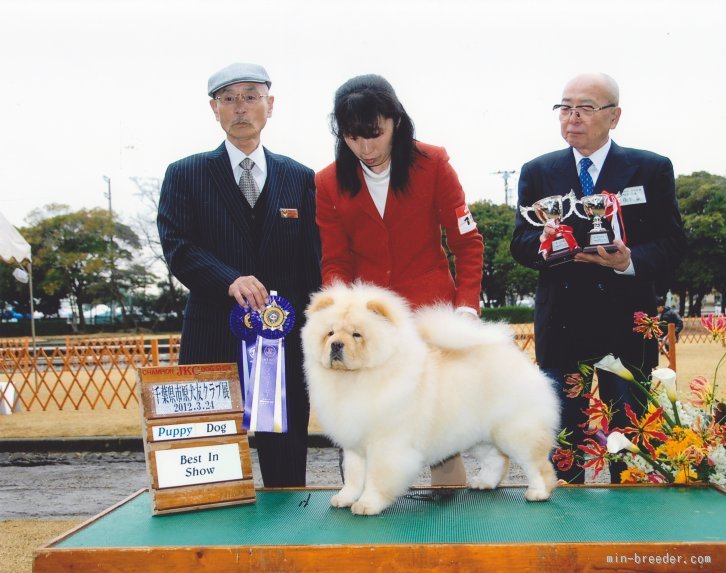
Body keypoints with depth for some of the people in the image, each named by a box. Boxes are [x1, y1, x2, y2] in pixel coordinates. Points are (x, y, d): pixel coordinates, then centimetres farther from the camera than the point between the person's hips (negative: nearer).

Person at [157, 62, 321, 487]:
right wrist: (230, 280, -22)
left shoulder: (301, 178, 12)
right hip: (213, 343, -1)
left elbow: (313, 264, 9)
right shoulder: (185, 175, 8)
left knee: (287, 470, 7)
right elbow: (178, 248, -5)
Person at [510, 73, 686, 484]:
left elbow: (673, 243, -1)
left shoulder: (653, 169, 4)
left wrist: (630, 261, -21)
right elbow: (519, 244, 4)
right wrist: (544, 243, -19)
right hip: (561, 324, 1)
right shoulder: (537, 172, 9)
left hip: (627, 326, -1)